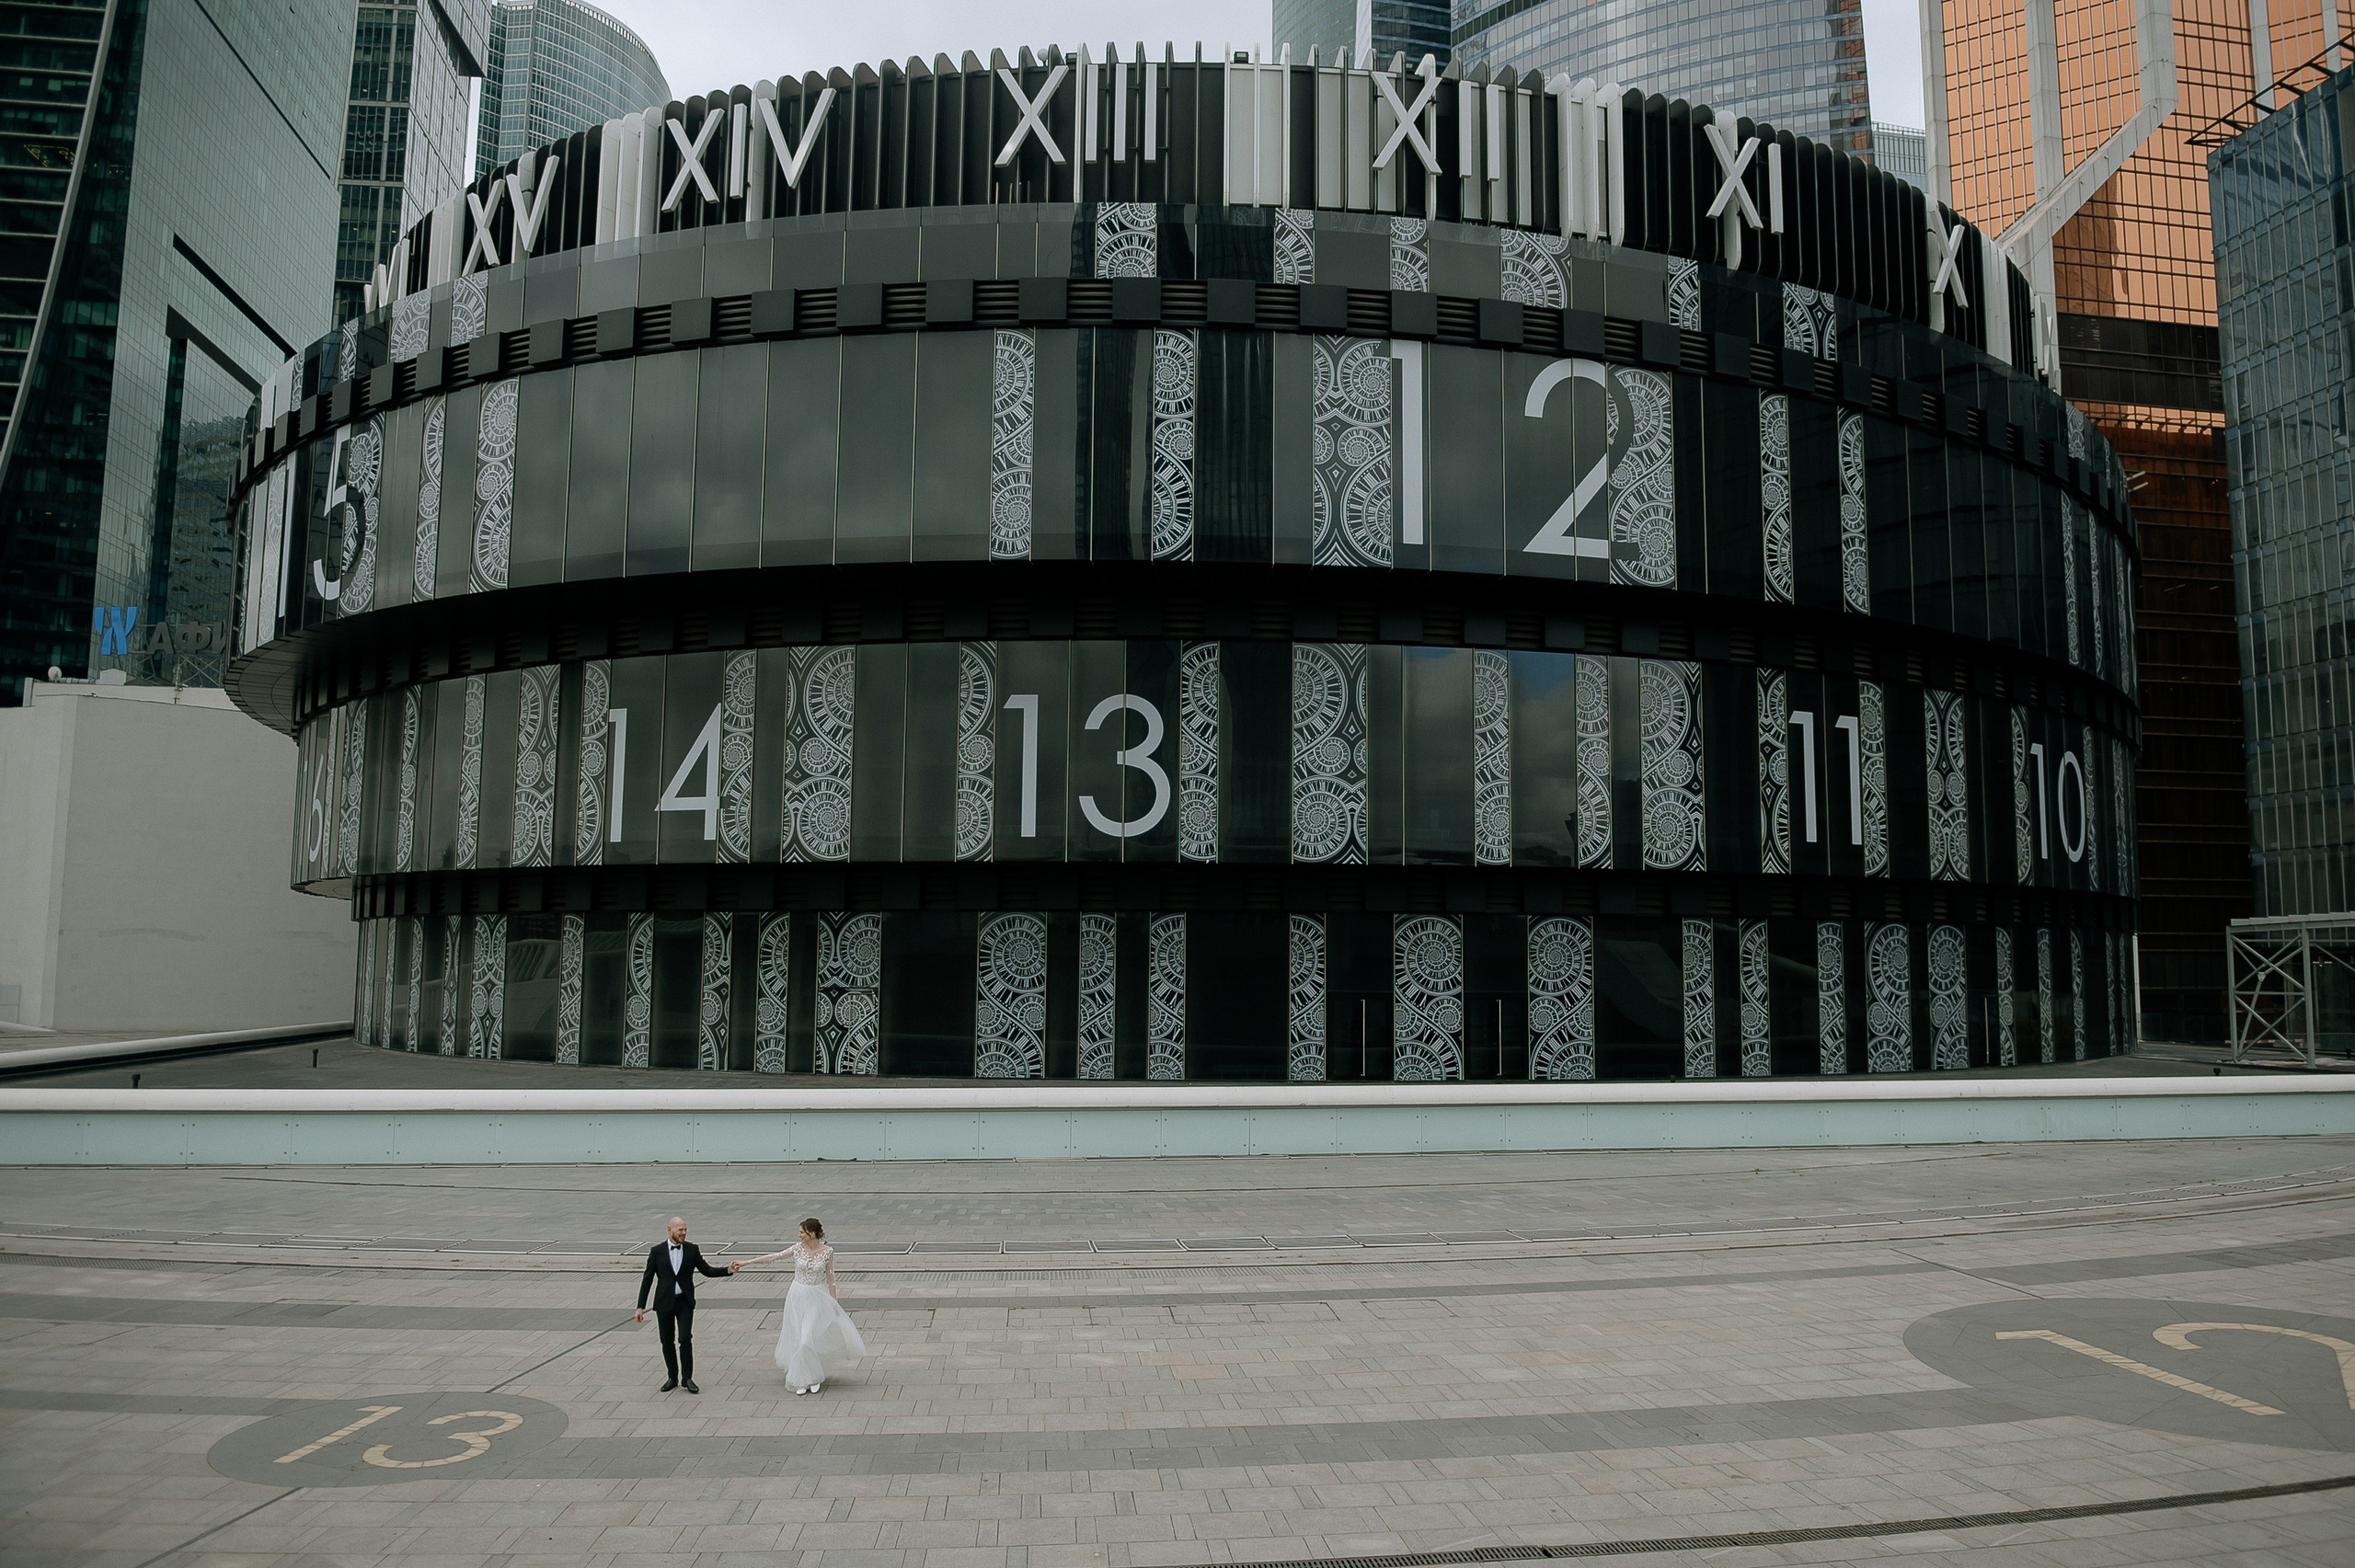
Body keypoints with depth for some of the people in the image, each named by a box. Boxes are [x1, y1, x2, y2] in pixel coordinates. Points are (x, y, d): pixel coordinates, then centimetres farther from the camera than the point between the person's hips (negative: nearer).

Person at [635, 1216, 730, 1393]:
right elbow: (647, 1279, 0)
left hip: (685, 1302, 0)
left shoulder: (691, 1249, 1)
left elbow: (707, 1270, 6)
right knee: (667, 1342, 8)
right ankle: (673, 1378, 24)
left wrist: (728, 1271, -10)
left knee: (685, 1339, -10)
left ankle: (687, 1378, 2)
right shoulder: (657, 1251, -3)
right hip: (664, 1303, 0)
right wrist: (640, 1306, -2)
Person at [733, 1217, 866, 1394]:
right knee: (797, 1339, 5)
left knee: (809, 1339, -9)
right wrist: (745, 1263, -5)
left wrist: (834, 1302, 0)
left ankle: (814, 1378, 13)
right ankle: (802, 1379, 20)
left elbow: (830, 1278, -2)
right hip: (798, 1297, 3)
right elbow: (774, 1258, -3)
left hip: (817, 1298, -3)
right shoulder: (798, 1248, -5)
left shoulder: (827, 1251, -9)